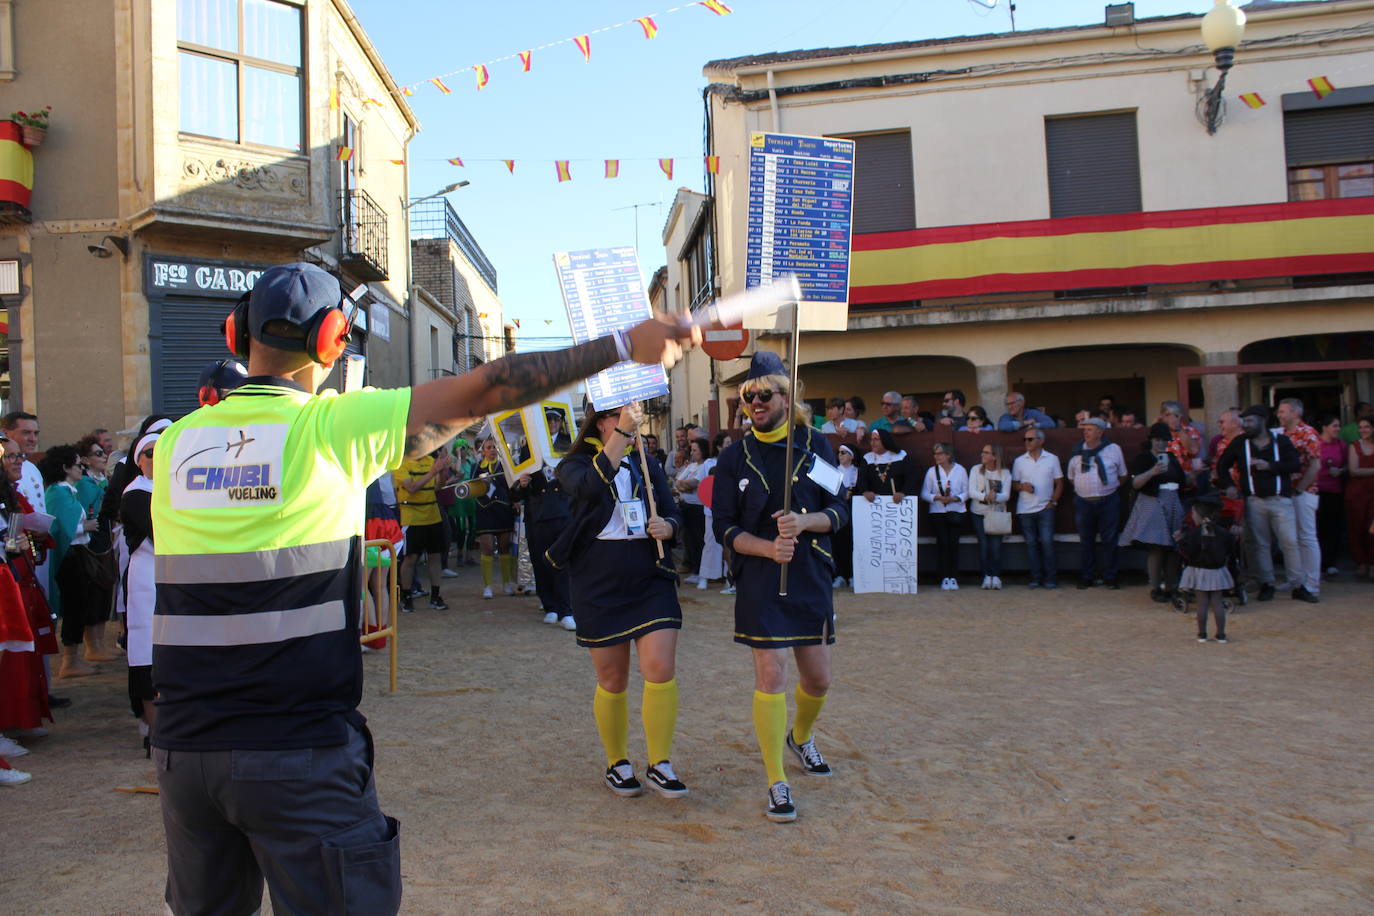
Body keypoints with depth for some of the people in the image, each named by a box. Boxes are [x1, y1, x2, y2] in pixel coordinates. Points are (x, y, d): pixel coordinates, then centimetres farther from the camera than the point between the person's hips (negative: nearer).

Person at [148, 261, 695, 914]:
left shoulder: (174, 443, 3)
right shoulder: (331, 426, -11)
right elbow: (479, 393, -12)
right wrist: (624, 344, -8)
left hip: (185, 749, 6)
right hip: (299, 751, -5)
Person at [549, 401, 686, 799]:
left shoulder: (648, 464, 11)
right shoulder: (575, 465, -1)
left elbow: (673, 513, 11)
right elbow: (590, 486, -26)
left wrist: (666, 527, -13)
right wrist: (622, 433, -33)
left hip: (651, 581, 3)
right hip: (599, 586, -2)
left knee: (661, 670, -10)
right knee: (613, 681, 8)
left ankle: (660, 764, 3)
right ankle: (617, 763, 26)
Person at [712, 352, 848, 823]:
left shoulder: (815, 444, 4)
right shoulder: (734, 458, 1)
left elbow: (839, 512, 2)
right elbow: (725, 528, -2)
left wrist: (804, 522, -18)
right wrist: (769, 548, -19)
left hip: (812, 577, 3)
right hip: (760, 582, -2)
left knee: (818, 679, 12)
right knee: (771, 676, -8)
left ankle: (800, 737, 44)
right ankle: (777, 784, 5)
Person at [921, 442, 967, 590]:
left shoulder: (960, 470, 4)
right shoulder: (932, 471, 5)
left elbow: (966, 493, 4)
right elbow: (924, 494, 3)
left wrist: (955, 498, -14)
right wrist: (937, 497, -14)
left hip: (956, 512, 0)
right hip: (938, 512, 0)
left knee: (953, 543, -6)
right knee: (942, 543, -6)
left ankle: (953, 578, -1)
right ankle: (944, 578, -1)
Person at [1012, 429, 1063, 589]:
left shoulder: (1052, 459, 5)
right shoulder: (1019, 461, 8)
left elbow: (1059, 483, 7)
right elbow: (1014, 484, 10)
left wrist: (1053, 501, -3)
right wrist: (1023, 486, -11)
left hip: (1045, 508, -2)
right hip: (1025, 509, 2)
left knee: (1047, 542, -8)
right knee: (1031, 543, 3)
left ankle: (1051, 578, -1)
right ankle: (1036, 578, 9)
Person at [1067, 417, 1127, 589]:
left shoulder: (1114, 449, 2)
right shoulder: (1078, 451, 7)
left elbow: (1122, 475, 11)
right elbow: (1071, 477, 17)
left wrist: (1110, 487, 7)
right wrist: (1082, 489, 8)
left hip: (1108, 502, -1)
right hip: (1084, 502, 2)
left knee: (1109, 540, 1)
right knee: (1086, 541, 6)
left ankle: (1110, 577, 9)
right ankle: (1085, 577, 13)